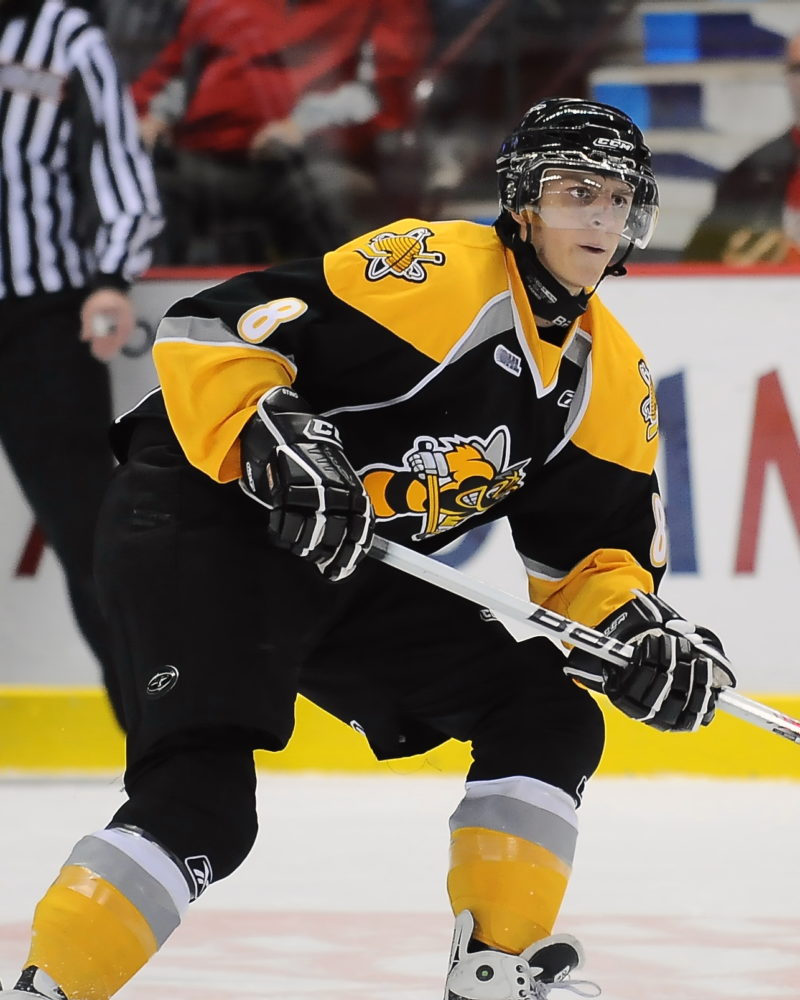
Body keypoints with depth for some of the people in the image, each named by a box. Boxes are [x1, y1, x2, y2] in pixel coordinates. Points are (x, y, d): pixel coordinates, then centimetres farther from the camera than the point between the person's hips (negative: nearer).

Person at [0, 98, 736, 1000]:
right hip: (199, 521, -8)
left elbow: (587, 541, 14)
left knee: (551, 717, 5)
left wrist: (639, 632, -6)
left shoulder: (610, 374, 9)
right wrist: (277, 449, -34)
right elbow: (210, 330, -21)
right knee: (202, 799, -24)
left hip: (357, 576, 9)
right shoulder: (440, 273, -17)